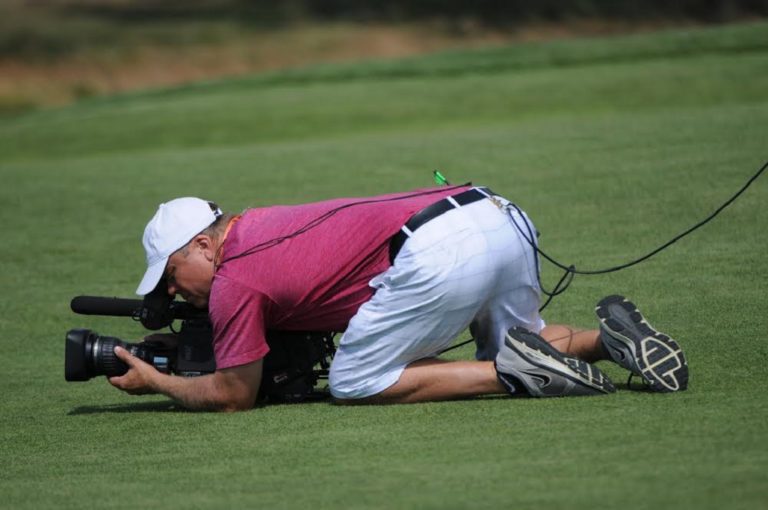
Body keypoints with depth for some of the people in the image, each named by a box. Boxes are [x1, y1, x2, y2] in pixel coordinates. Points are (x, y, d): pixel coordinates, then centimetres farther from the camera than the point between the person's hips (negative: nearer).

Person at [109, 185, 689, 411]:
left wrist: (154, 382, 28)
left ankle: (514, 372, -8)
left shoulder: (233, 281, 4)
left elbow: (234, 395, 12)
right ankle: (610, 337, 6)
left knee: (353, 384, 5)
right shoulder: (255, 222, 28)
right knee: (507, 345, 33)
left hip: (441, 252, -9)